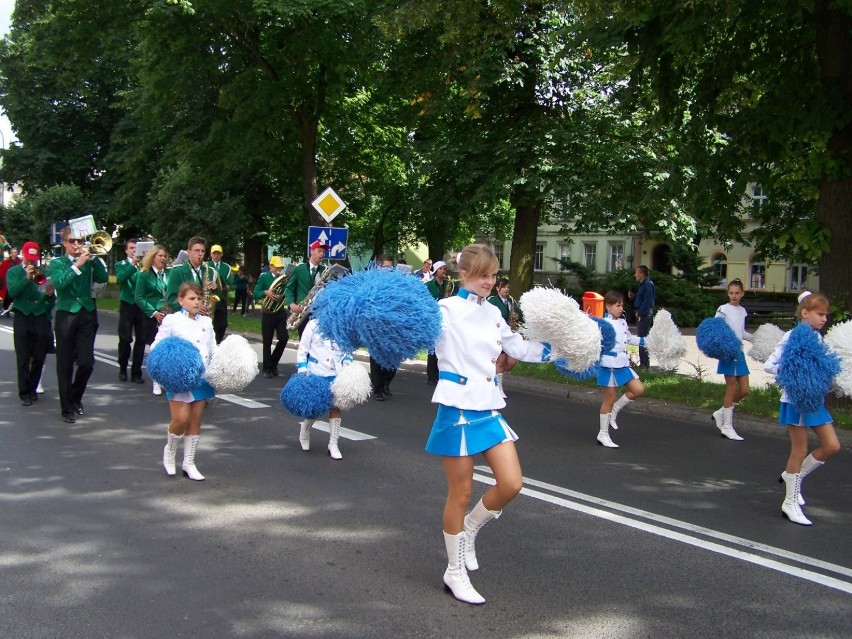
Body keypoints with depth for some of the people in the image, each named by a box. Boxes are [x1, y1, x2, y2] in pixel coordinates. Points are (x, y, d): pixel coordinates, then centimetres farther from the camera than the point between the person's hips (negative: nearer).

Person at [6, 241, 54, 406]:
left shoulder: (43, 272, 10)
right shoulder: (13, 272, 8)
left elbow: (51, 300, 7)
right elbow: (12, 291, -9)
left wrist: (50, 293, -16)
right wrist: (27, 278, -19)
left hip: (41, 317, 2)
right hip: (23, 317, -2)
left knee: (39, 357, 5)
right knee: (23, 358, -4)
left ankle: (33, 389, 19)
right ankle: (24, 393, -1)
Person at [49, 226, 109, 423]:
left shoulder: (88, 261, 11)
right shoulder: (57, 263, 4)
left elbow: (103, 278, -5)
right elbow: (59, 283, -16)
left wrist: (93, 258, -13)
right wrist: (78, 265, -20)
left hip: (87, 314, 2)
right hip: (66, 315, -2)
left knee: (87, 362, -1)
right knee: (65, 364, 1)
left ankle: (76, 398, 23)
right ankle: (67, 408, 9)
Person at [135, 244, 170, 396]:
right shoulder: (144, 274, -2)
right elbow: (138, 298, -5)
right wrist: (153, 312, -14)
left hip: (170, 316, 3)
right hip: (152, 316, -3)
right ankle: (156, 382, 11)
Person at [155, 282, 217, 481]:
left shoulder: (206, 322, 11)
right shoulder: (172, 320, -3)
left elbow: (213, 349, 12)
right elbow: (157, 346, -2)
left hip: (201, 377, 5)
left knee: (196, 421, 8)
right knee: (181, 418, -13)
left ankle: (189, 463, 20)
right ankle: (170, 451, 16)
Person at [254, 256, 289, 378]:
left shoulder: (284, 279, 10)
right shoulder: (264, 277, 1)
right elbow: (256, 294, -6)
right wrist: (265, 292, -24)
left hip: (281, 313, 3)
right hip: (268, 313, -3)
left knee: (284, 338, -6)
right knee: (267, 342, 2)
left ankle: (273, 363, 15)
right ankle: (267, 368, 11)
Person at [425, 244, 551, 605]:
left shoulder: (493, 313, 10)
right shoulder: (446, 310, -10)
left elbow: (518, 348, 22)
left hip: (488, 409, 6)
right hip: (458, 409, -6)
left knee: (511, 484, -1)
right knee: (461, 492, 3)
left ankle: (469, 529, 27)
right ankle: (455, 573, 19)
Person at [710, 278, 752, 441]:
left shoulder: (742, 311, 11)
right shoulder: (723, 309, -7)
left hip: (739, 353, 6)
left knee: (744, 390, 5)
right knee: (731, 389, -2)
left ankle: (721, 413, 23)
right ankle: (727, 426, 7)